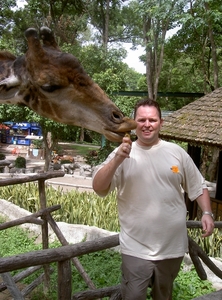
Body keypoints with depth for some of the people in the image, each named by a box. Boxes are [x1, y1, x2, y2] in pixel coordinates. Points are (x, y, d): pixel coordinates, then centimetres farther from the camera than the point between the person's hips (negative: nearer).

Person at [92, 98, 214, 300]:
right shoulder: (123, 153, -7)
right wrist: (117, 159, -29)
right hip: (137, 247, -2)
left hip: (173, 245, 3)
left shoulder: (176, 152, 0)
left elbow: (198, 186, 9)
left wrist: (207, 212, -4)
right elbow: (99, 188, -17)